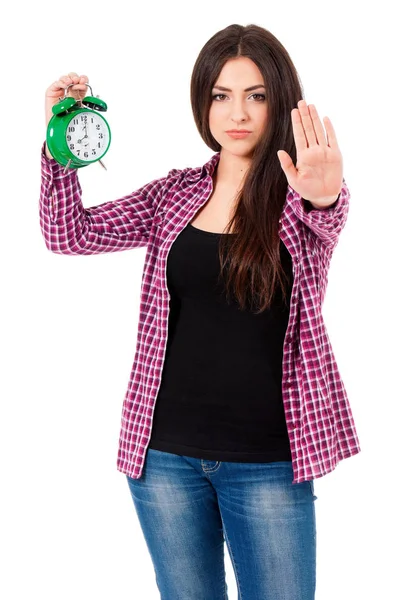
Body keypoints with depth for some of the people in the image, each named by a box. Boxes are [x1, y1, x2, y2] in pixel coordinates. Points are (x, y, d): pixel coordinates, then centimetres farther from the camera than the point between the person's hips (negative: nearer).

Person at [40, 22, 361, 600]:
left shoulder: (298, 196, -4)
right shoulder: (177, 193, 5)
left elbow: (327, 221, -27)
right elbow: (71, 234, 2)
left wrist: (324, 195, -50)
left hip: (267, 460, -2)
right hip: (165, 453, 3)